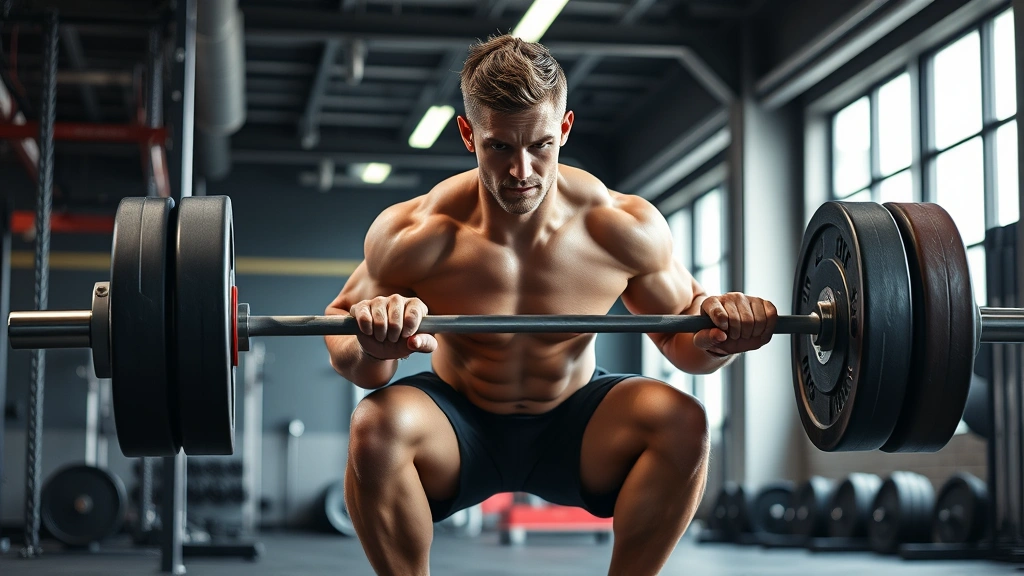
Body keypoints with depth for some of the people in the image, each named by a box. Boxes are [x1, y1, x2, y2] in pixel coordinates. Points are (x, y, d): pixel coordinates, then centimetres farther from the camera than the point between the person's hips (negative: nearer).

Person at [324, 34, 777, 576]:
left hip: (572, 425, 1)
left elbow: (679, 332, -2)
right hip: (460, 427, -1)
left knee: (681, 421, -27)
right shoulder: (416, 236, -22)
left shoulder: (624, 228, -17)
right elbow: (340, 324, -11)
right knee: (376, 427, -34)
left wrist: (715, 339, -28)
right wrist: (369, 350, -37)